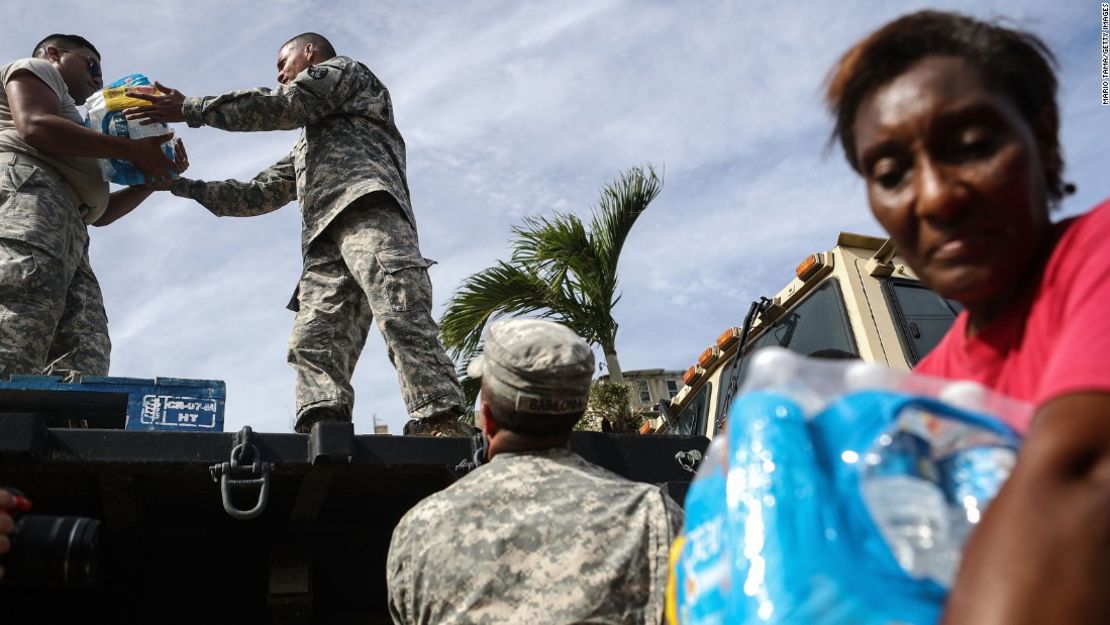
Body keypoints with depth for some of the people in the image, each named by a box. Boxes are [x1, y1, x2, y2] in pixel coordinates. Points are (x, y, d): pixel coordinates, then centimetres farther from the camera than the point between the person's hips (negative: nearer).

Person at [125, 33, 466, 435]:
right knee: (313, 341, -16)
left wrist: (189, 109, 13)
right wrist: (182, 185, 35)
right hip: (327, 241, 8)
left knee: (400, 314, -28)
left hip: (368, 208, -8)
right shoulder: (307, 147, 46)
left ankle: (439, 424, -42)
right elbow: (258, 194, 40)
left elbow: (280, 106, 8)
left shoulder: (343, 70, 24)